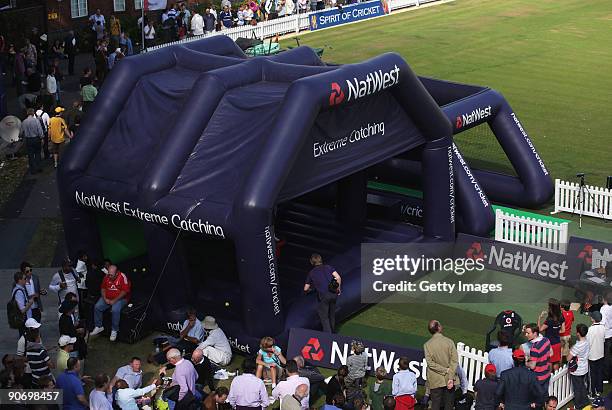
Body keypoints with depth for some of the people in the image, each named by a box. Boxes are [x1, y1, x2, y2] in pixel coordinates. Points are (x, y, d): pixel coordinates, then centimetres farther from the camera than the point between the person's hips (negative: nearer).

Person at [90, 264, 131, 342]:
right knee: (97, 307, -14)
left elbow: (125, 291, -19)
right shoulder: (107, 277, 1)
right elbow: (103, 288, 11)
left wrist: (114, 300, -20)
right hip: (108, 298, 6)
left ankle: (114, 330, -18)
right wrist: (105, 298, -7)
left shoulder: (123, 277, -17)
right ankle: (98, 326, 3)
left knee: (115, 310, -33)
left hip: (120, 298, -6)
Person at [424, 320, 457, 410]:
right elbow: (454, 361, -10)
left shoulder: (427, 344, -7)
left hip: (435, 382, 0)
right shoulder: (449, 342, -6)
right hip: (449, 380, 0)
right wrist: (451, 377, -11)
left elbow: (430, 362, -12)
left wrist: (445, 370, -8)